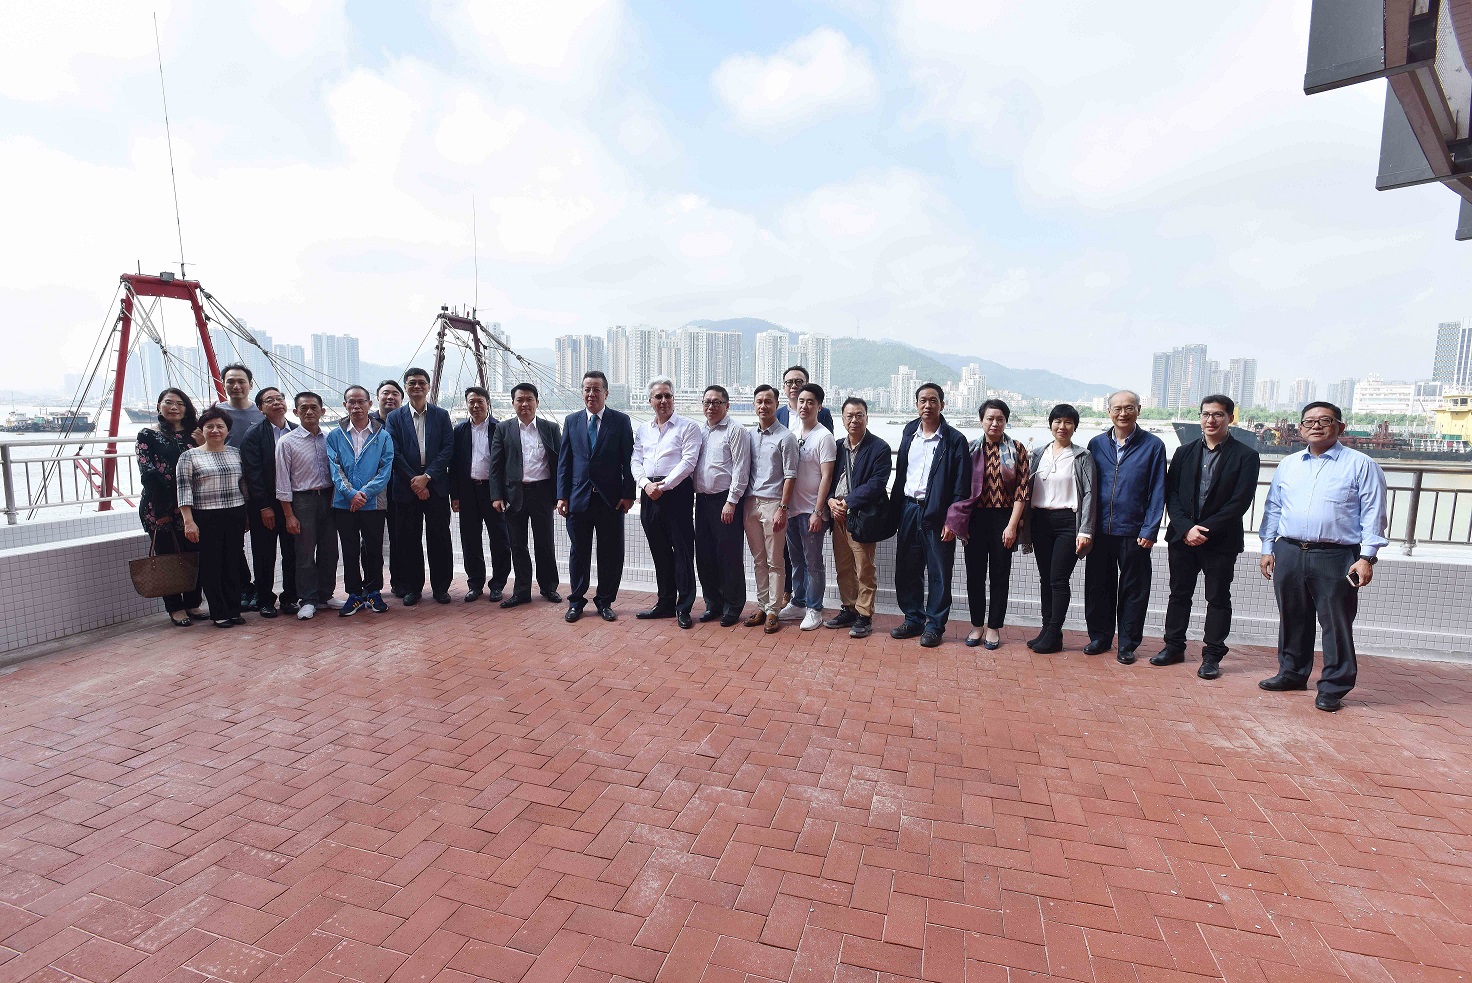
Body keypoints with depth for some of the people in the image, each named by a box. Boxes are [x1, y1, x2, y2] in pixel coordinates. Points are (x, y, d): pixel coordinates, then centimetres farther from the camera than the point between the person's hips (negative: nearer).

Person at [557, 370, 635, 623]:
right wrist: (562, 495, 1)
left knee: (611, 554, 6)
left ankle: (605, 601, 21)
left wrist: (628, 494, -7)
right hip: (578, 497, 2)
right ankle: (576, 601, 24)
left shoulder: (621, 421, 1)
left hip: (611, 499, -2)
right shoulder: (571, 421, 8)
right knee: (578, 553, 10)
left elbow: (628, 460, -1)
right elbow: (564, 461, 7)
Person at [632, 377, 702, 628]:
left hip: (677, 492, -5)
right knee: (659, 551, 12)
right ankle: (665, 603, 22)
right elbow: (635, 461, 11)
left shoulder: (688, 427, 1)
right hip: (649, 493, 5)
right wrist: (646, 484, -8)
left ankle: (684, 607, 3)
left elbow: (688, 461, -10)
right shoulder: (642, 430, 18)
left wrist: (663, 486, -14)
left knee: (682, 550, -4)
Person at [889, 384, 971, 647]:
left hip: (937, 514, -5)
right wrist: (894, 511, 8)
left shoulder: (954, 440, -6)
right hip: (908, 509, 5)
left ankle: (935, 625, 17)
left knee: (939, 573, 4)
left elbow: (961, 486, -8)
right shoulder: (909, 433, 9)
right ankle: (913, 619, 26)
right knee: (906, 569, 11)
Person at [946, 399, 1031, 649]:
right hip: (975, 517, 2)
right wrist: (957, 520, -1)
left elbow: (1022, 490, -5)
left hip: (1003, 517, -2)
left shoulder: (1017, 449, -1)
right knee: (975, 573, 7)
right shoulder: (971, 449, 5)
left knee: (1000, 574, 7)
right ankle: (977, 625, 21)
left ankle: (994, 627, 20)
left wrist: (1012, 525, -11)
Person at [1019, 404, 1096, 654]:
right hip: (1040, 521, 4)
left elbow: (1089, 494, -5)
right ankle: (1046, 630, 17)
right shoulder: (1038, 454, 12)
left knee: (1059, 579, -5)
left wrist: (1085, 531, -13)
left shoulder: (1083, 457, 0)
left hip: (1067, 522, -4)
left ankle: (1054, 635, 4)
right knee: (1045, 578, 9)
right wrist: (1025, 526, 8)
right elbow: (1029, 489, 12)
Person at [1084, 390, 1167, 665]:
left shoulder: (1153, 446, -1)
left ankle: (1127, 645, 19)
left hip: (1134, 532, -2)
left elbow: (1157, 493, -3)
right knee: (1098, 587, 11)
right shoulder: (1096, 444, 7)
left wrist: (1149, 531, -9)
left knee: (1133, 591, 7)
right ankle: (1100, 637, 26)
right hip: (1099, 529, 3)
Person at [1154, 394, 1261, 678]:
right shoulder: (1184, 452, 8)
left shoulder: (1246, 456, -2)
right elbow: (1171, 494, 2)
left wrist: (1205, 529, -15)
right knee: (1179, 594, 12)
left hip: (1221, 540, -3)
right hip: (1181, 536, 3)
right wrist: (1186, 528, -12)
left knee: (1218, 599, 6)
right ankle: (1174, 647, 23)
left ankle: (1212, 655, 15)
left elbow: (1240, 502, -10)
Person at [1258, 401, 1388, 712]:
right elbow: (1273, 508, 15)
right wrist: (1268, 548, 11)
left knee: (1336, 624, 2)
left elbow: (1373, 514, -3)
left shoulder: (1360, 464, 0)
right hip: (1289, 553, 4)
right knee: (1292, 619, 14)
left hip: (1336, 558, -4)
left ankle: (1333, 687, 13)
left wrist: (1367, 557, -10)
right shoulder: (1287, 465, 12)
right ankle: (1292, 673, 29)